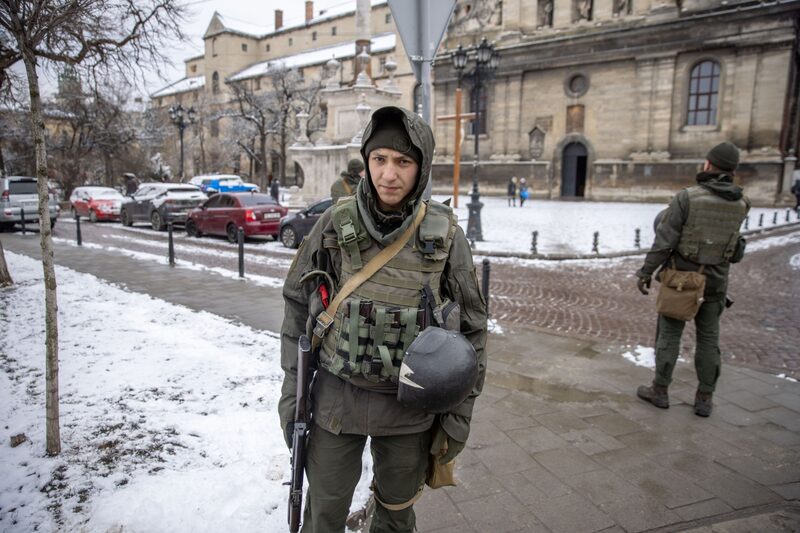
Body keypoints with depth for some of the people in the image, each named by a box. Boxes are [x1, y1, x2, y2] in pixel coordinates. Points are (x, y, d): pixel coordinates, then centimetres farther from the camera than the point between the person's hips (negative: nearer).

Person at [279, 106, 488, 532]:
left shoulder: (445, 235, -9)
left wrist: (459, 412, 0)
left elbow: (471, 326, -1)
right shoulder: (334, 225, -8)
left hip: (411, 406, 0)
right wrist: (291, 390, 2)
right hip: (336, 399, 0)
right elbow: (298, 308, 2)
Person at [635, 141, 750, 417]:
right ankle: (704, 399, 17)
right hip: (715, 281, 4)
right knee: (708, 338, 11)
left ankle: (660, 390, 16)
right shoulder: (740, 204, 0)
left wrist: (645, 272, -10)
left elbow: (664, 240, -18)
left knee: (669, 334, 7)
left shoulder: (686, 197, -16)